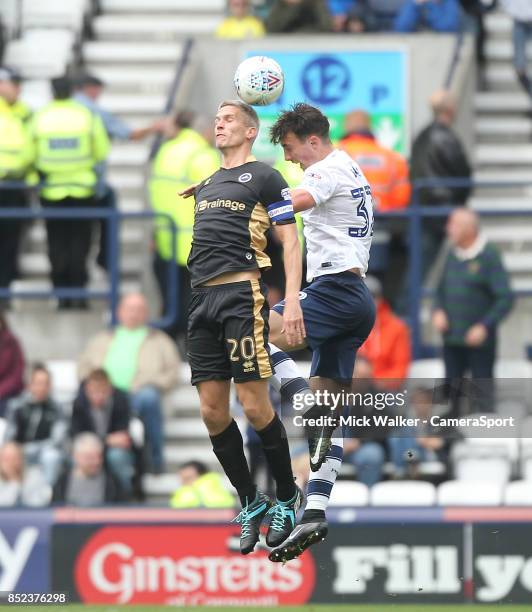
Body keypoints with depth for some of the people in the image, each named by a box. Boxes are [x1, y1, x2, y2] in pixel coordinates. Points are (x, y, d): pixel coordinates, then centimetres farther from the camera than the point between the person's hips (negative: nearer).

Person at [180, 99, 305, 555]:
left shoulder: (263, 177, 2)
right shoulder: (205, 184, 23)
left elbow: (291, 243, -4)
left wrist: (292, 301, -13)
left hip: (242, 296, -7)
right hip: (202, 299, 7)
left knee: (255, 407, -10)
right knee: (213, 411, 2)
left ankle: (287, 498, 7)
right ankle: (251, 504, 14)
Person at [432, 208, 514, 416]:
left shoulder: (489, 257, -11)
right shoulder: (453, 255, 8)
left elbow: (505, 298, -13)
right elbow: (441, 290, 20)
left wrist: (484, 326, -20)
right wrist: (438, 311, 0)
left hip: (479, 339, -6)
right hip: (452, 340, 6)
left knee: (483, 391, -2)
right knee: (451, 389, 12)